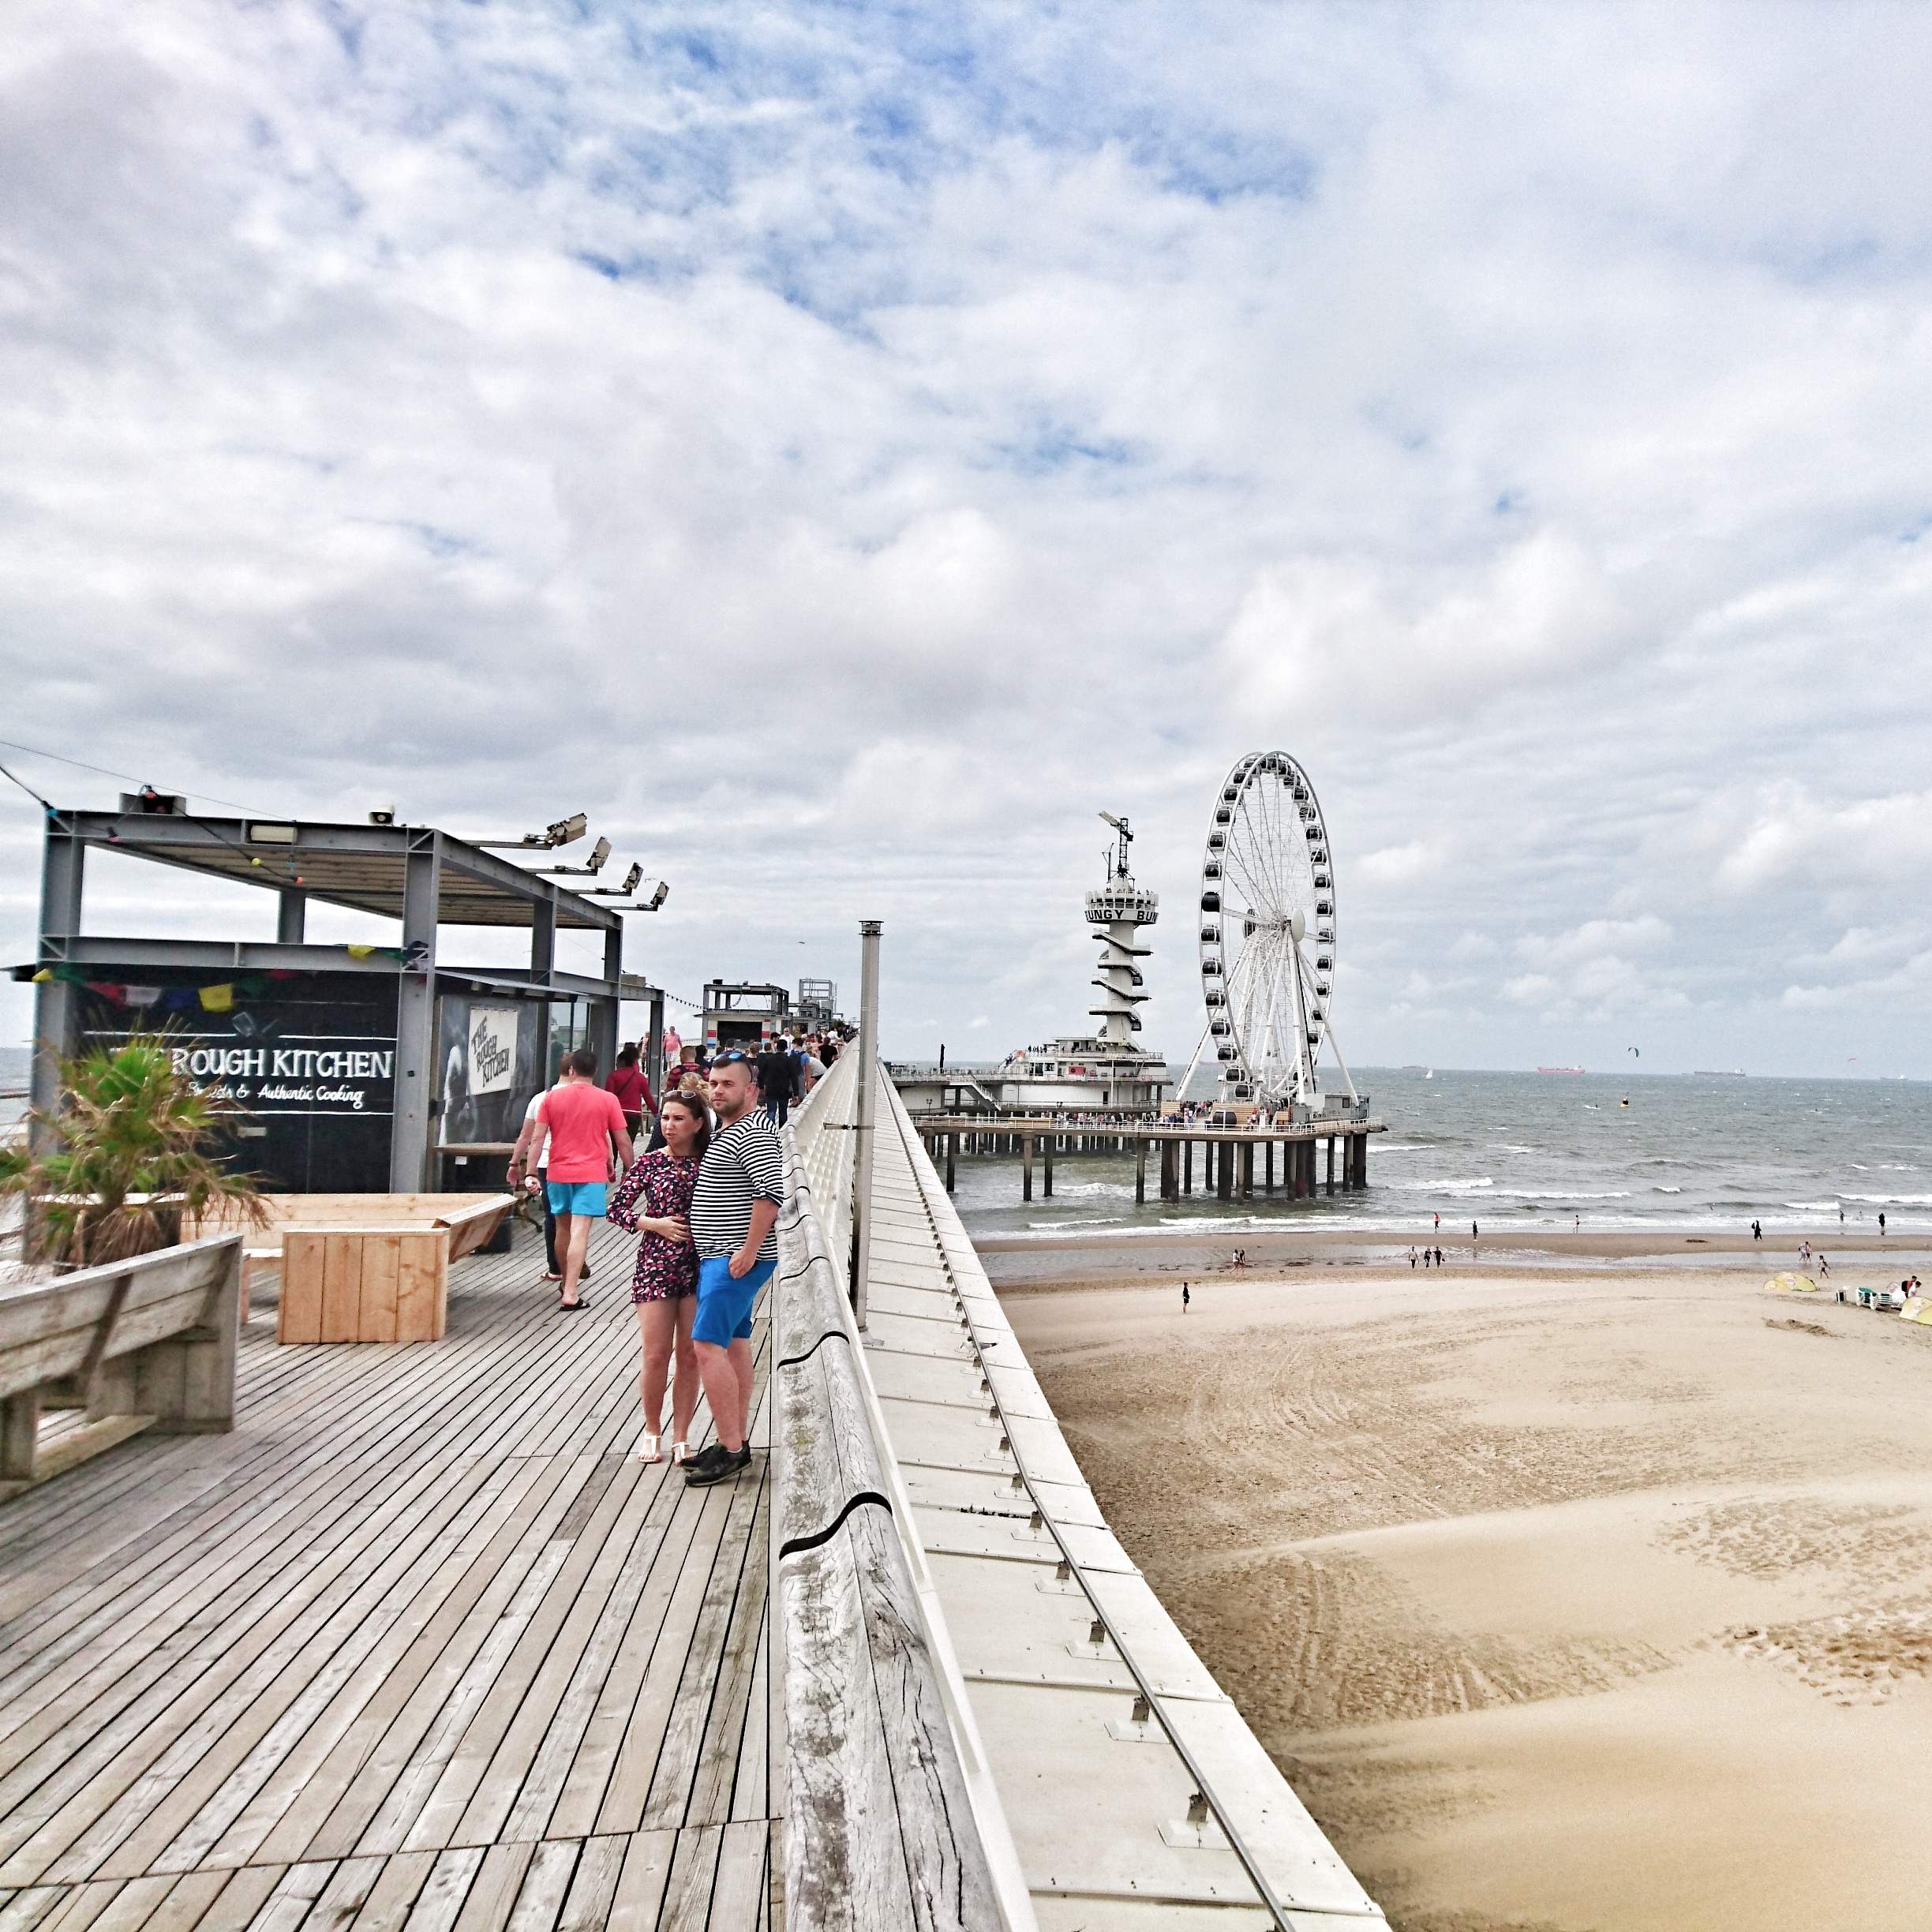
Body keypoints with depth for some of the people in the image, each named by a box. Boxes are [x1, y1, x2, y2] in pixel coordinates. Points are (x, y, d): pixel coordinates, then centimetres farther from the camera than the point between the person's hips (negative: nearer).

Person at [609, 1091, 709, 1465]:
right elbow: (617, 1208, 1)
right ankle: (652, 1431, 24)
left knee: (690, 1355, 6)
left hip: (699, 1266, 1)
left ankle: (681, 1437, 19)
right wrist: (656, 1224, -11)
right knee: (656, 1354, 2)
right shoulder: (649, 1162, -1)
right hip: (656, 1265, 0)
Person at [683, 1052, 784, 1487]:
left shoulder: (751, 1133, -16)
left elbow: (772, 1191, -27)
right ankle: (737, 1443, 21)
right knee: (735, 1345, 13)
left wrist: (749, 1250, -25)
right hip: (723, 1257, 11)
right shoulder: (728, 1129, 17)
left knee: (708, 1347, -13)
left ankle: (730, 1449, -8)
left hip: (736, 1259, -11)